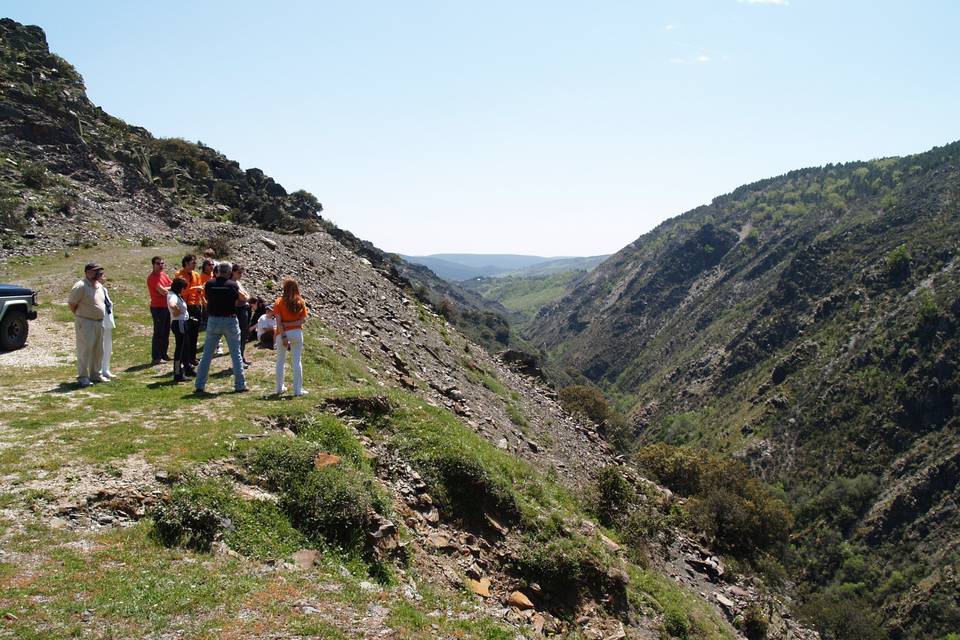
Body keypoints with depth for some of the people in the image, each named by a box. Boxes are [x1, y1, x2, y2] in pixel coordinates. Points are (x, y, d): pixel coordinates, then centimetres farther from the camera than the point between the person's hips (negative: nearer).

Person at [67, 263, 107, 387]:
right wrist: (79, 316, -5)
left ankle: (95, 375, 24)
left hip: (99, 322, 8)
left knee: (98, 351, 13)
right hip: (85, 323, -8)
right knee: (85, 350, -6)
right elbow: (71, 303, -12)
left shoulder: (99, 286, 12)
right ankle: (82, 377, -1)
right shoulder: (81, 286, -14)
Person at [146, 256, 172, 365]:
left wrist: (167, 289, -13)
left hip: (166, 306, 8)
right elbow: (162, 291, -20)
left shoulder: (164, 275, 12)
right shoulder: (152, 277, -13)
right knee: (158, 332, -6)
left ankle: (164, 354, 23)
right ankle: (156, 357, -1)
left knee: (166, 331, 13)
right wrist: (171, 288, -4)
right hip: (157, 308, -8)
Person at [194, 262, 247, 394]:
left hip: (213, 320, 2)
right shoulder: (232, 285, -9)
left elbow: (207, 297, 12)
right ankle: (240, 385, 9)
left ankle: (199, 385, 11)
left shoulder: (209, 284, -4)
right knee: (236, 354, 7)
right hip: (230, 321, -2)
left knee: (207, 354, 10)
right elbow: (243, 299, 3)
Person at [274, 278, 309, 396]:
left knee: (280, 361, 15)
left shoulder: (279, 302, -6)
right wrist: (291, 324, -8)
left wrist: (283, 336, -13)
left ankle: (280, 387, 22)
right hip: (297, 333, 1)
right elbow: (303, 319, -8)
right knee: (297, 361, 4)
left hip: (282, 333, -1)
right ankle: (297, 389, 3)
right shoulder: (301, 302, -1)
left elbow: (278, 321, -12)